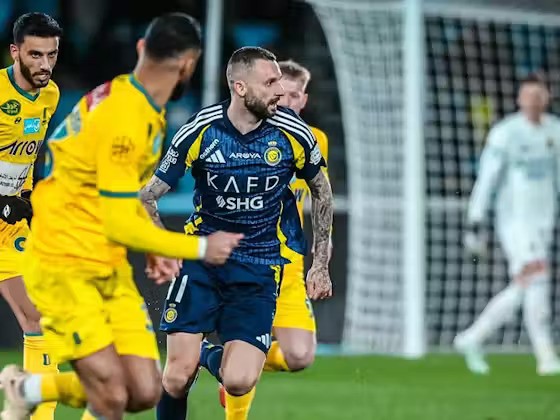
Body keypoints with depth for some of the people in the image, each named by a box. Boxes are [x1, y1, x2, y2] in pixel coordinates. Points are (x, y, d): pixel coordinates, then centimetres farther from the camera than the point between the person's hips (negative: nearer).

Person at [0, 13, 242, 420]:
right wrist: (201, 248, -15)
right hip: (65, 266, -9)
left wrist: (154, 248, 5)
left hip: (109, 267, 9)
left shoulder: (142, 107, 7)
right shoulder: (124, 118, -23)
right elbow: (119, 224, -23)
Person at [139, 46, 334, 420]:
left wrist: (321, 264, 11)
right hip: (202, 258, 0)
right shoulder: (201, 131, -10)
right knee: (178, 379, -10)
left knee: (238, 382, -16)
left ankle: (213, 357, 21)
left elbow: (322, 191, 11)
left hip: (260, 268, 0)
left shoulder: (293, 133, -8)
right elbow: (148, 196, 2)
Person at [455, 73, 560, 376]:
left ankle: (472, 339, 24)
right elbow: (486, 179, -9)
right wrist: (475, 223, -12)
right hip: (514, 222, -7)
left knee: (520, 293, 9)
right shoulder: (505, 133, -9)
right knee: (535, 281, -17)